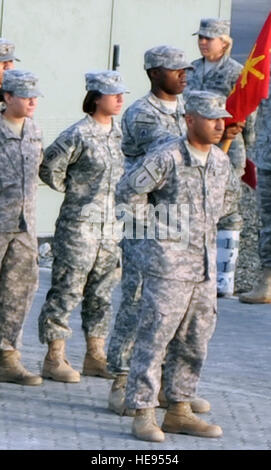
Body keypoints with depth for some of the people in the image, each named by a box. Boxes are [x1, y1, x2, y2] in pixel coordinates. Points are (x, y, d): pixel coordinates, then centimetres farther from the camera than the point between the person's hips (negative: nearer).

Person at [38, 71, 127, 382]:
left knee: (102, 293, 11)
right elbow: (49, 168, -11)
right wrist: (73, 191, -2)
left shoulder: (117, 133, 9)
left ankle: (95, 356, 19)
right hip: (79, 224, -7)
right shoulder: (79, 135, -13)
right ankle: (54, 359, 2)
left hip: (110, 226, 7)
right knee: (67, 290, -4)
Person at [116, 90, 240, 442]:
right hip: (169, 265, -7)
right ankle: (143, 415, -2)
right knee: (154, 340, -6)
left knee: (193, 343, 11)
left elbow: (230, 197, 29)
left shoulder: (221, 161, 9)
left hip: (204, 268, 7)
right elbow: (126, 191, -9)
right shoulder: (166, 158, -13)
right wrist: (154, 222, 2)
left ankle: (179, 411, 19)